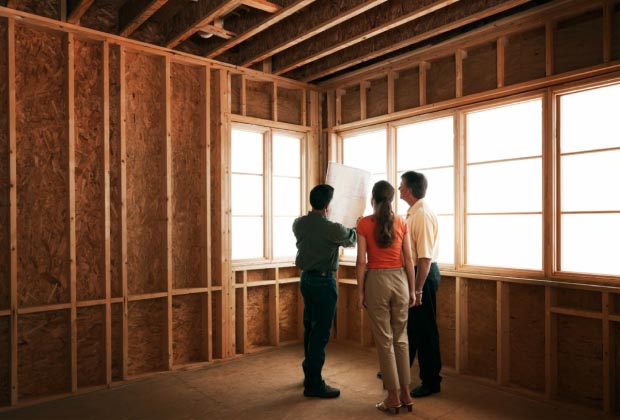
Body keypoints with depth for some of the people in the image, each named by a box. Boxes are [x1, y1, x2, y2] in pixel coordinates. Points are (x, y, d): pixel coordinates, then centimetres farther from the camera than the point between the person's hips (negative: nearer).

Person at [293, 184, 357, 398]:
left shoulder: (298, 224, -1)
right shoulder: (332, 229, -18)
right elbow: (352, 239, 2)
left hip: (306, 278, 7)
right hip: (324, 281, -7)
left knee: (310, 328, 18)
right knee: (321, 332, 0)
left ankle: (309, 374, 33)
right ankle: (314, 384, 8)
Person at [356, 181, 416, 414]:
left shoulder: (364, 223, -6)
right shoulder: (401, 222, 1)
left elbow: (361, 261, -7)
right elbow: (408, 259, 2)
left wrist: (361, 291, 1)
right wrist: (412, 289, 10)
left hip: (377, 281, -3)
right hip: (399, 280, 3)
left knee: (384, 340, 7)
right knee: (401, 338, 15)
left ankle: (393, 397, 16)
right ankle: (405, 394, 23)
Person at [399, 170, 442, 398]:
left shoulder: (422, 215, -21)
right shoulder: (413, 213, 9)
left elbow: (425, 258, -25)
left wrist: (418, 290, -24)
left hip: (424, 275, -10)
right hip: (415, 271, 10)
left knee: (424, 328, 3)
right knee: (409, 324, 21)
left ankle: (431, 382, 20)